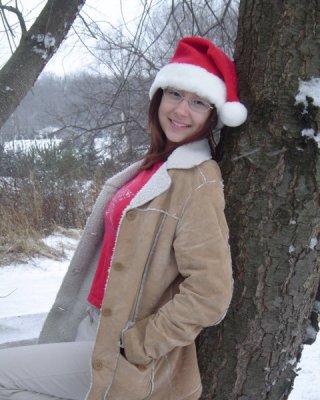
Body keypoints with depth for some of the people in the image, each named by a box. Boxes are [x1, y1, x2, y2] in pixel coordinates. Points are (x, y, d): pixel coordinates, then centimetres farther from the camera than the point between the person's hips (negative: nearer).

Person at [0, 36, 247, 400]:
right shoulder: (155, 165, 6)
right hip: (92, 328, 8)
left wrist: (133, 345, -16)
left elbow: (209, 296, -25)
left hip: (122, 357, -8)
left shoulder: (199, 185, -20)